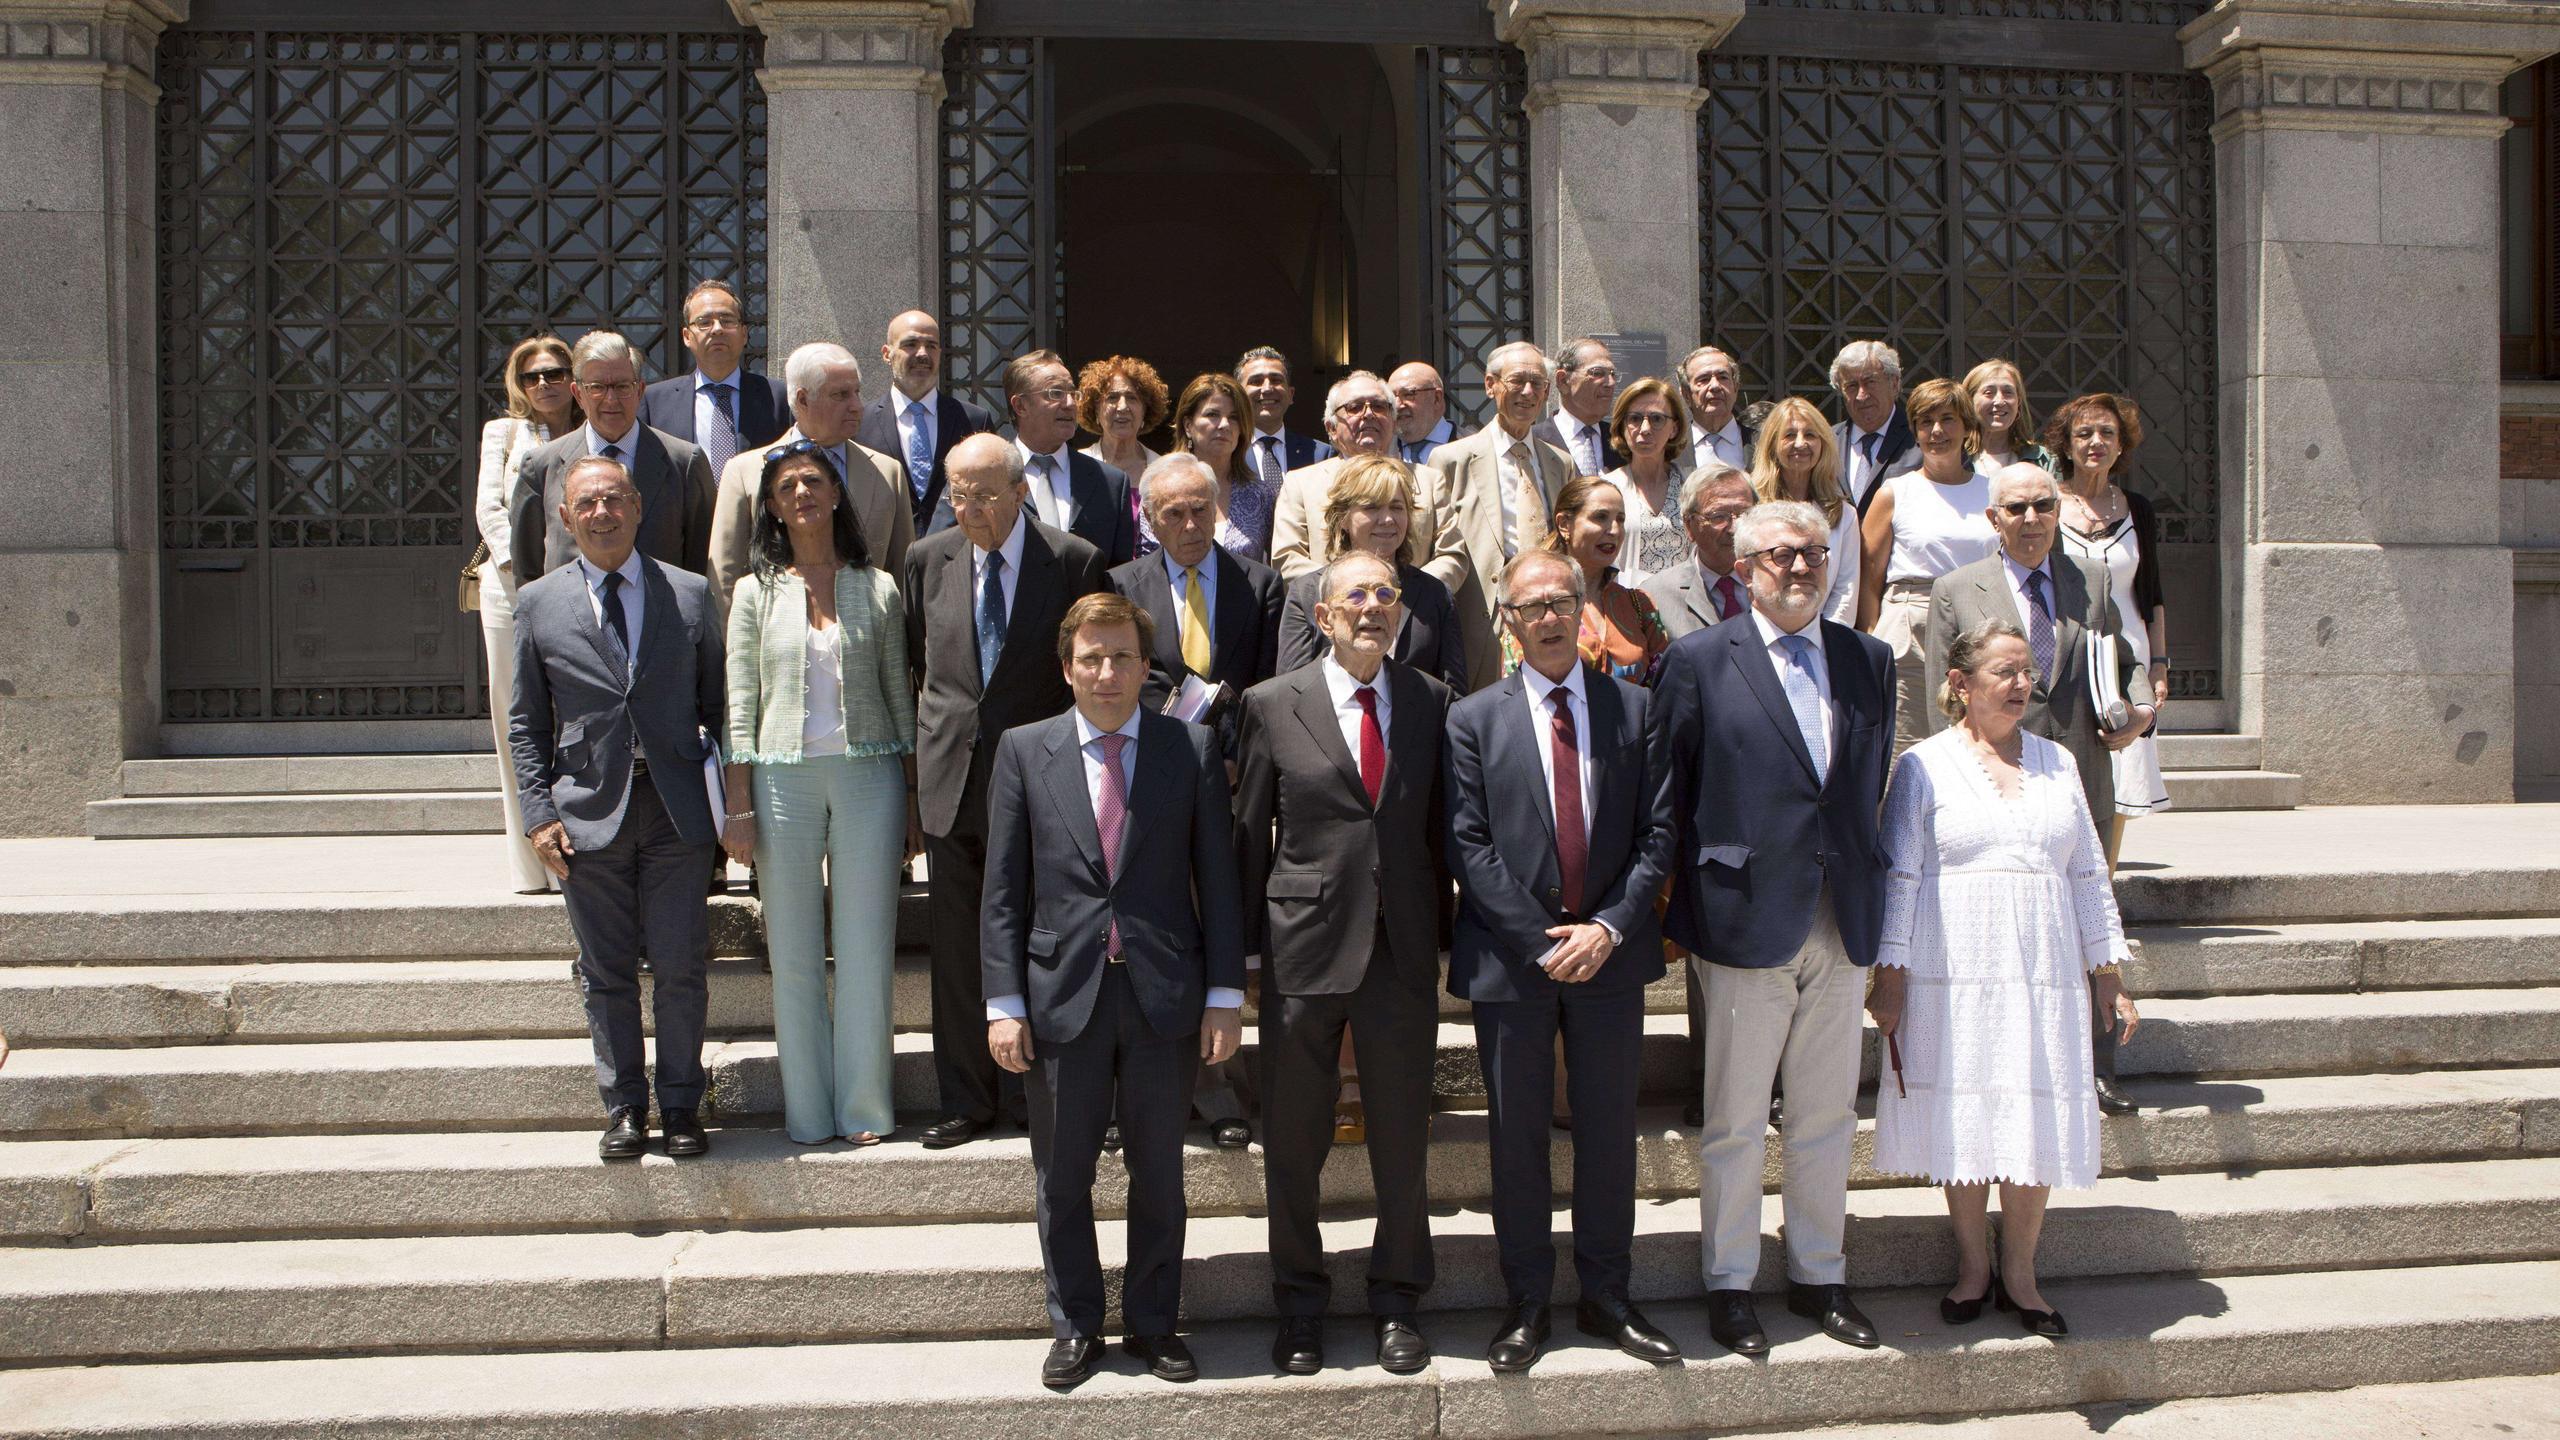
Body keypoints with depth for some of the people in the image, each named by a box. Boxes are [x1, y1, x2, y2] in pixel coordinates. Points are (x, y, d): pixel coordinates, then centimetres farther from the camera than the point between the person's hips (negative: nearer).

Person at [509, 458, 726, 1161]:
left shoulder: (691, 594, 5)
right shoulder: (537, 603, 6)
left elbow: (717, 703, 9)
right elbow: (525, 722, 8)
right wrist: (539, 813, 0)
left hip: (677, 808, 0)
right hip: (588, 810, 0)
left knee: (680, 966, 2)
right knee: (606, 971, 7)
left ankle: (680, 1105, 15)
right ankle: (623, 1108, 19)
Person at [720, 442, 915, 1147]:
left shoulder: (878, 589, 8)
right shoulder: (756, 592, 7)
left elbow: (900, 697, 9)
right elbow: (740, 707, 4)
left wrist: (911, 799, 5)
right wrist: (740, 808, -2)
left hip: (868, 773, 0)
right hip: (782, 777, 0)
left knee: (865, 950, 1)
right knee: (794, 955, 4)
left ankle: (865, 1108, 10)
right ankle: (808, 1113, 13)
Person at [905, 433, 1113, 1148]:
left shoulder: (1074, 562, -5)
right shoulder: (928, 559, 5)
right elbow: (913, 662, 15)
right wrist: (932, 743, 11)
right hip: (951, 780, 3)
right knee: (956, 950, 8)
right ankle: (967, 1100, 19)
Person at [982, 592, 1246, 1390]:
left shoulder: (1191, 748, 2)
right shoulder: (1023, 750, 3)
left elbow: (1217, 878, 2)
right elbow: (1004, 892, 2)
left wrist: (1224, 995, -2)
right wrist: (1004, 1003, -3)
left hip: (1164, 995, 0)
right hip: (1063, 995, 0)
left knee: (1158, 1170, 11)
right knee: (1062, 1175, 10)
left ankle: (1153, 1323, 26)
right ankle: (1074, 1327, 25)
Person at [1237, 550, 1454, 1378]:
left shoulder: (1430, 702, 5)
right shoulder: (1272, 706, -1)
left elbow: (1440, 827, 8)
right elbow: (1250, 835, 1)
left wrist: (1440, 929, 5)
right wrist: (1247, 946, 0)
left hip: (1404, 952, 1)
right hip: (1304, 949, -1)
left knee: (1403, 1140, 11)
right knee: (1293, 1145, 10)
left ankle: (1397, 1302, 28)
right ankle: (1300, 1306, 27)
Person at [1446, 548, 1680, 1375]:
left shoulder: (1635, 710, 5)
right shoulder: (1474, 719, 1)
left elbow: (1657, 835, 1)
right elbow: (1469, 847, -5)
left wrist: (1608, 927, -11)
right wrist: (1541, 941, -13)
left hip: (1610, 954, 1)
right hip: (1510, 960, -1)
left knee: (1609, 1131, 9)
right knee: (1517, 1137, 7)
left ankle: (1606, 1297, 23)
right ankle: (1526, 1303, 19)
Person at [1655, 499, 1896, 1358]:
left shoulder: (1869, 660, 9)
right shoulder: (1700, 662, -5)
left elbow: (1872, 785, 14)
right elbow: (1667, 795, -3)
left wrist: (1866, 884, 8)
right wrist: (1691, 904, -3)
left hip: (1843, 926, 4)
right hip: (1746, 922, -4)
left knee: (1827, 1116, 14)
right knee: (1735, 1121, 6)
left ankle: (1819, 1276, 28)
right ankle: (1729, 1284, 20)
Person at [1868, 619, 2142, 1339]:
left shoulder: (2056, 762, 11)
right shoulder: (1925, 764, 0)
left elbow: (2089, 875, 14)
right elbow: (1899, 876, -2)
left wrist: (2109, 972, 12)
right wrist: (1890, 975, -7)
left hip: (2044, 975, 3)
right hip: (1955, 974, -3)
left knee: (2037, 1121, 3)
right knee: (1962, 1116, 3)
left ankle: (2019, 1272, 17)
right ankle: (1972, 1265, 19)